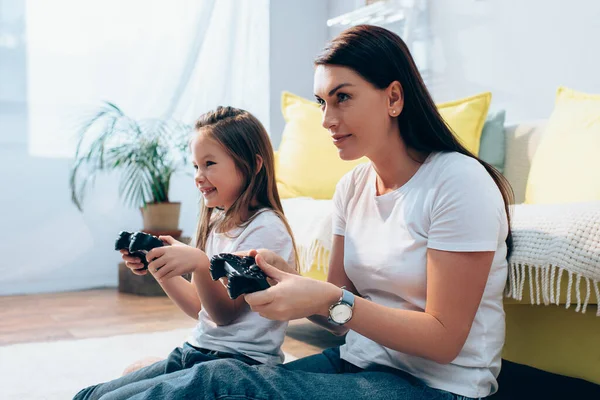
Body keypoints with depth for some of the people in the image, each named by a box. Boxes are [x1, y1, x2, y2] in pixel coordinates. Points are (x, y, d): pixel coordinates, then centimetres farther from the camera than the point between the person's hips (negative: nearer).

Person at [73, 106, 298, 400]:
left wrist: (198, 263, -29)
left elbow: (225, 313, -13)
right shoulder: (217, 223, 11)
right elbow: (199, 308, 13)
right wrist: (157, 265, 1)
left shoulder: (265, 228, -14)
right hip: (195, 352, 8)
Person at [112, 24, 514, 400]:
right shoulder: (352, 186, 7)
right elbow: (338, 316, 7)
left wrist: (332, 301, -26)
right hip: (357, 362, 6)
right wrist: (282, 275, -12)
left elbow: (444, 339, -16)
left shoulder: (459, 181, -15)